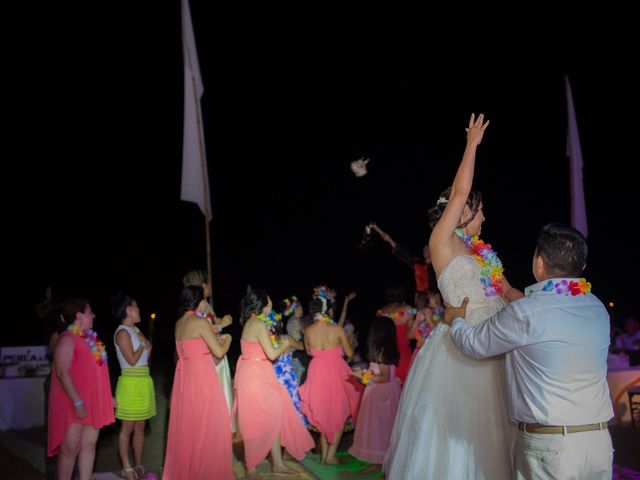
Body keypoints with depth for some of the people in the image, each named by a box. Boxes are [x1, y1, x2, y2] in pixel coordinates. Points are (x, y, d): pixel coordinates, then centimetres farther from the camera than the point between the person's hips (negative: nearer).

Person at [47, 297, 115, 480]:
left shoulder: (89, 338, 13)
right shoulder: (67, 339, -13)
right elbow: (62, 374, -20)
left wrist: (107, 396, 19)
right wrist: (78, 402, -24)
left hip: (92, 402, 8)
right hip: (75, 404, -8)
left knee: (89, 445, 9)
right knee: (71, 448, -3)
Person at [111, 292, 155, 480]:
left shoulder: (135, 330, 14)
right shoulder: (122, 332, -11)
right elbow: (132, 360, -16)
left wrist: (147, 347, -1)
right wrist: (143, 345, -3)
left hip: (144, 382, 8)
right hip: (131, 382, -8)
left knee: (140, 426, 11)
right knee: (127, 427, 0)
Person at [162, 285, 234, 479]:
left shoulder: (179, 323, 10)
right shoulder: (200, 322, -13)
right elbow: (219, 352, -12)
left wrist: (216, 338, 22)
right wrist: (227, 339, 7)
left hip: (184, 375, 8)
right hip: (201, 375, -8)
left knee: (186, 424, 16)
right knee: (206, 424, 2)